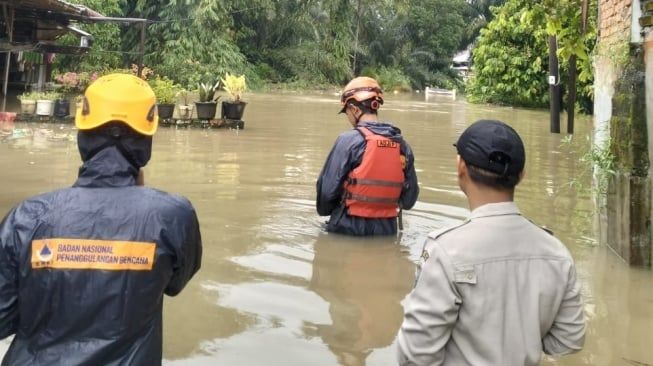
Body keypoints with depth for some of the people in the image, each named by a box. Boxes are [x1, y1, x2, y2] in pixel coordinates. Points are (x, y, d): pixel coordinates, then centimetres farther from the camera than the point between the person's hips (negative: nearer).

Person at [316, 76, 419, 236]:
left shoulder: (349, 141, -9)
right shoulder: (402, 145, 4)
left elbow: (327, 188, -6)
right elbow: (409, 199, 9)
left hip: (350, 228, -4)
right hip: (387, 230, 5)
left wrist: (324, 210, 13)